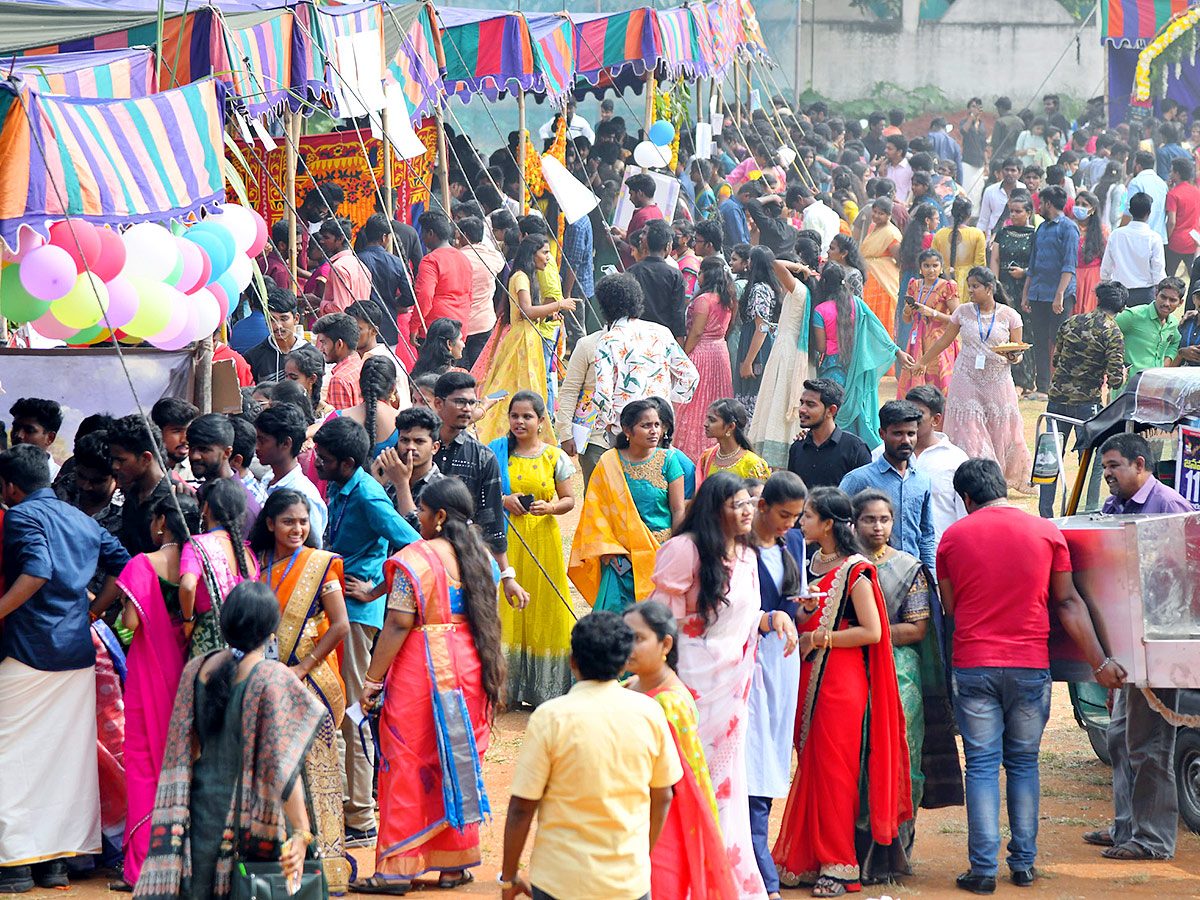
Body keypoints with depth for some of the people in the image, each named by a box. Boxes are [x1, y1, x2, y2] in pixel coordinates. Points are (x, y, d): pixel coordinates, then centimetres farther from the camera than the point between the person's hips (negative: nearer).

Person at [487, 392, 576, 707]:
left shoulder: (554, 457, 5)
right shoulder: (496, 452, 4)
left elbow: (569, 499, 9)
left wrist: (550, 507, -11)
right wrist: (503, 500, -11)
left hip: (542, 538, 1)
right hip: (505, 537, -1)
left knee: (543, 610, 1)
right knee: (504, 609, -4)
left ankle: (543, 689, 9)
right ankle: (506, 689, 3)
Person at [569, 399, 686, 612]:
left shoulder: (668, 461, 2)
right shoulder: (608, 463, 1)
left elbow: (679, 511, 3)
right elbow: (596, 509, 4)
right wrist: (606, 550, -4)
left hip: (659, 554, 0)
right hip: (621, 556, 0)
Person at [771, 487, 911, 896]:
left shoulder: (854, 571, -10)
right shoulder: (812, 564, 13)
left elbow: (872, 632, -15)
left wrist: (817, 639, -11)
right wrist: (805, 609, -4)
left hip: (842, 681, -7)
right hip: (810, 679, 7)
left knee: (834, 769, -5)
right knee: (810, 766, 7)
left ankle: (839, 866, 2)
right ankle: (805, 860, 11)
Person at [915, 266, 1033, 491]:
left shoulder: (1010, 316, -1)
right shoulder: (963, 312, 4)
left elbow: (1017, 353, 4)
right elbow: (943, 342, 15)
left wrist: (1012, 356, -19)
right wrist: (920, 363, 20)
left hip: (998, 381, -1)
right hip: (967, 379, 1)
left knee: (1001, 434, 2)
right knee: (968, 431, -6)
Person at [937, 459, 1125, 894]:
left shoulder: (953, 537, 1)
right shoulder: (1046, 532, 1)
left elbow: (949, 608, 9)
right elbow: (1068, 603, 2)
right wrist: (1099, 663, 4)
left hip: (972, 665, -1)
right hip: (1031, 666, 1)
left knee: (981, 766, 3)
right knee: (1024, 763, 13)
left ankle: (983, 869, -1)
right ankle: (1023, 863, 13)